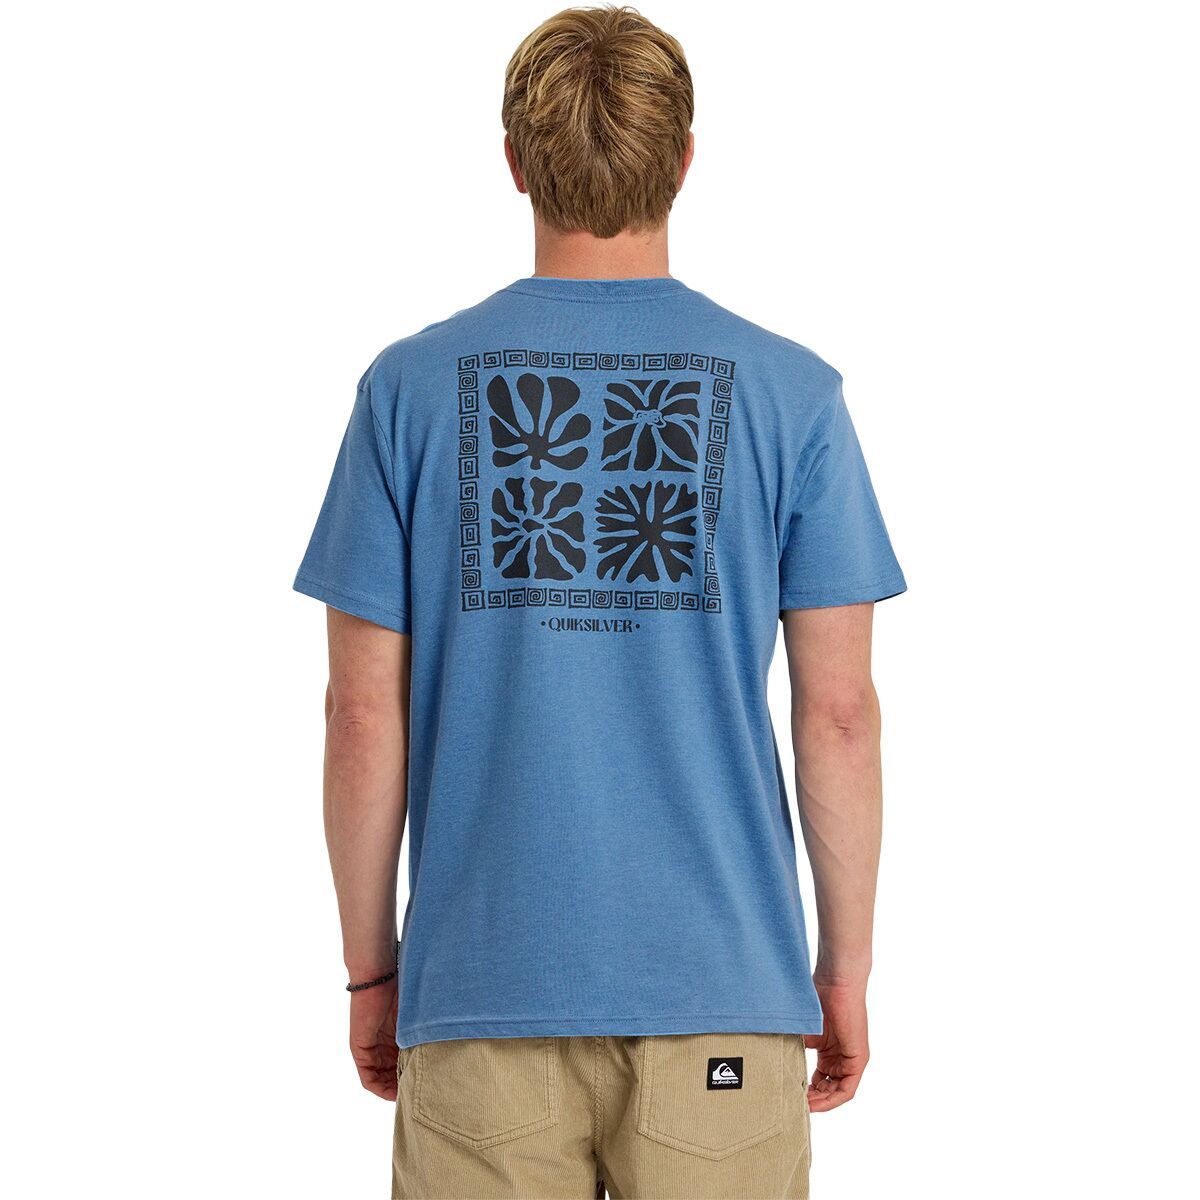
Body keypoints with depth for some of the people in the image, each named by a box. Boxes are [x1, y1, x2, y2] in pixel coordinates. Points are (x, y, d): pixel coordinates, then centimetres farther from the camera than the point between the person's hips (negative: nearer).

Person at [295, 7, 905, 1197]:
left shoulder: (412, 387, -1)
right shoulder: (793, 395, -2)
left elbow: (364, 715, -1)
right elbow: (839, 712, -3)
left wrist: (370, 968, 9)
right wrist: (845, 967, 7)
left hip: (484, 988, 1)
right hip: (722, 988, 0)